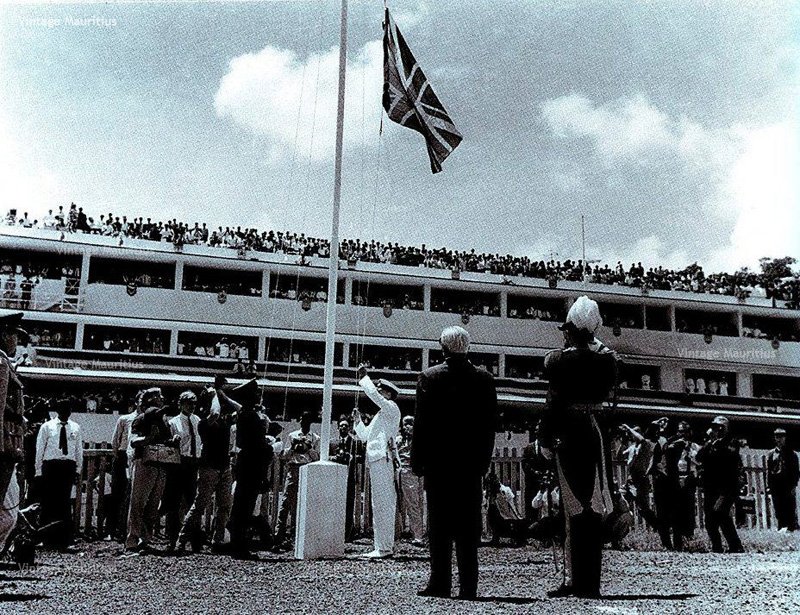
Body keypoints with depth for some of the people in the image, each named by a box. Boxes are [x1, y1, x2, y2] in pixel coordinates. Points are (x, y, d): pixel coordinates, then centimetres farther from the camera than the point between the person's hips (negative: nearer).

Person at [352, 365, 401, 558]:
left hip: (382, 460, -10)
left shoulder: (392, 408, 0)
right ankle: (384, 546, 13)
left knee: (382, 504, -11)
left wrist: (363, 377, -5)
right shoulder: (381, 414, 26)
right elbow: (364, 435, 28)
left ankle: (384, 547, -13)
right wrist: (357, 420, 14)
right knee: (382, 504, 10)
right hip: (376, 460, 10)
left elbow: (373, 394, -16)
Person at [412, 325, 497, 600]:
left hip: (437, 460, -2)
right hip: (472, 462, 2)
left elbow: (421, 422, -5)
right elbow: (490, 424, 4)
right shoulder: (484, 379, 2)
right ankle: (468, 585, 5)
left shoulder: (430, 377, -5)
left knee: (439, 523, 3)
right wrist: (483, 461, 11)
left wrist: (417, 461, 2)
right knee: (469, 525, 5)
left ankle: (440, 582, 3)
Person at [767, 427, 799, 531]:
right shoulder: (771, 454, 12)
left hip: (788, 485, -2)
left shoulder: (792, 453, 8)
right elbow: (768, 471, 10)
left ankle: (792, 527, -3)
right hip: (776, 486, 2)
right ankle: (782, 527, 8)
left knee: (790, 507, -5)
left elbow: (796, 471, 5)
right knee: (778, 508, 2)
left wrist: (794, 485, -6)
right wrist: (769, 486, 2)